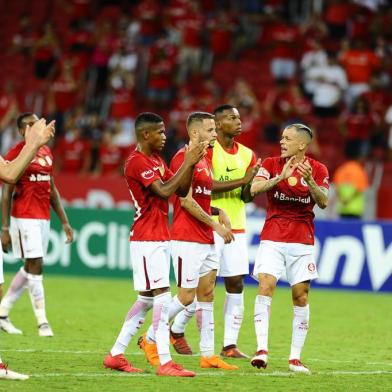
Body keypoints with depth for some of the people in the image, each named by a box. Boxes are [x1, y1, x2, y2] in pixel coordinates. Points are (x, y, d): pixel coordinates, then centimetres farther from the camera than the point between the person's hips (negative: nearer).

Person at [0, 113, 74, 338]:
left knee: (30, 269, 10)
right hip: (24, 217, -7)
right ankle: (42, 321, -5)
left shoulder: (47, 152, 14)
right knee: (36, 266, -9)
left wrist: (65, 222, 15)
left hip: (44, 217, 7)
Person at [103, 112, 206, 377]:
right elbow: (164, 191, -23)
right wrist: (187, 164, -18)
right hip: (147, 239, -10)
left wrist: (191, 164, -1)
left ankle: (116, 355, 18)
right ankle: (165, 363, -13)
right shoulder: (137, 162, -15)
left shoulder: (157, 160, 16)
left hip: (160, 239, 10)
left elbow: (182, 191, 13)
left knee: (147, 299, 12)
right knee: (163, 296, -12)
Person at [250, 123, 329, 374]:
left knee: (301, 296, 0)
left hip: (302, 240, 1)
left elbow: (323, 202, -9)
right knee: (266, 286, -17)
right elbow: (254, 189, -13)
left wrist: (309, 180, -25)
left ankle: (295, 358, 7)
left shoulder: (318, 170, 2)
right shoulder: (272, 164, 2)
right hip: (272, 238, -1)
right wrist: (281, 176, -25)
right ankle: (262, 349, -20)